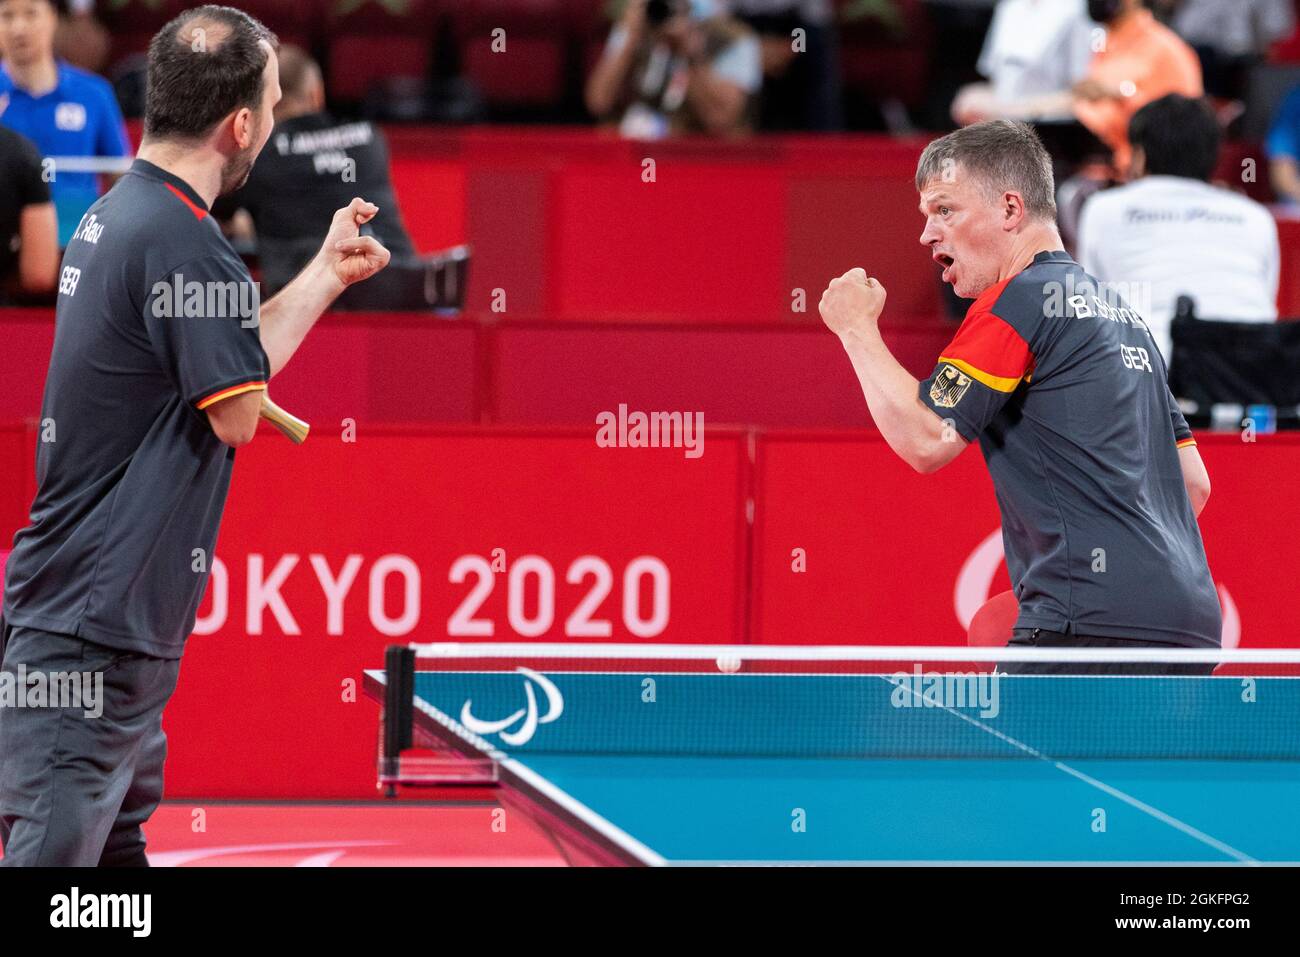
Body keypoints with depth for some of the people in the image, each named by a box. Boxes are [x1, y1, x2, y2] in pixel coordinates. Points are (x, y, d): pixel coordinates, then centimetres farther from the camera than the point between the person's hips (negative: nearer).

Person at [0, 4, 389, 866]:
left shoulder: (118, 214, 12)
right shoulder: (183, 242, -19)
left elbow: (222, 365, 20)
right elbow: (237, 414, -13)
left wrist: (327, 274, 23)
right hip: (86, 629, -11)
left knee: (119, 841, 17)